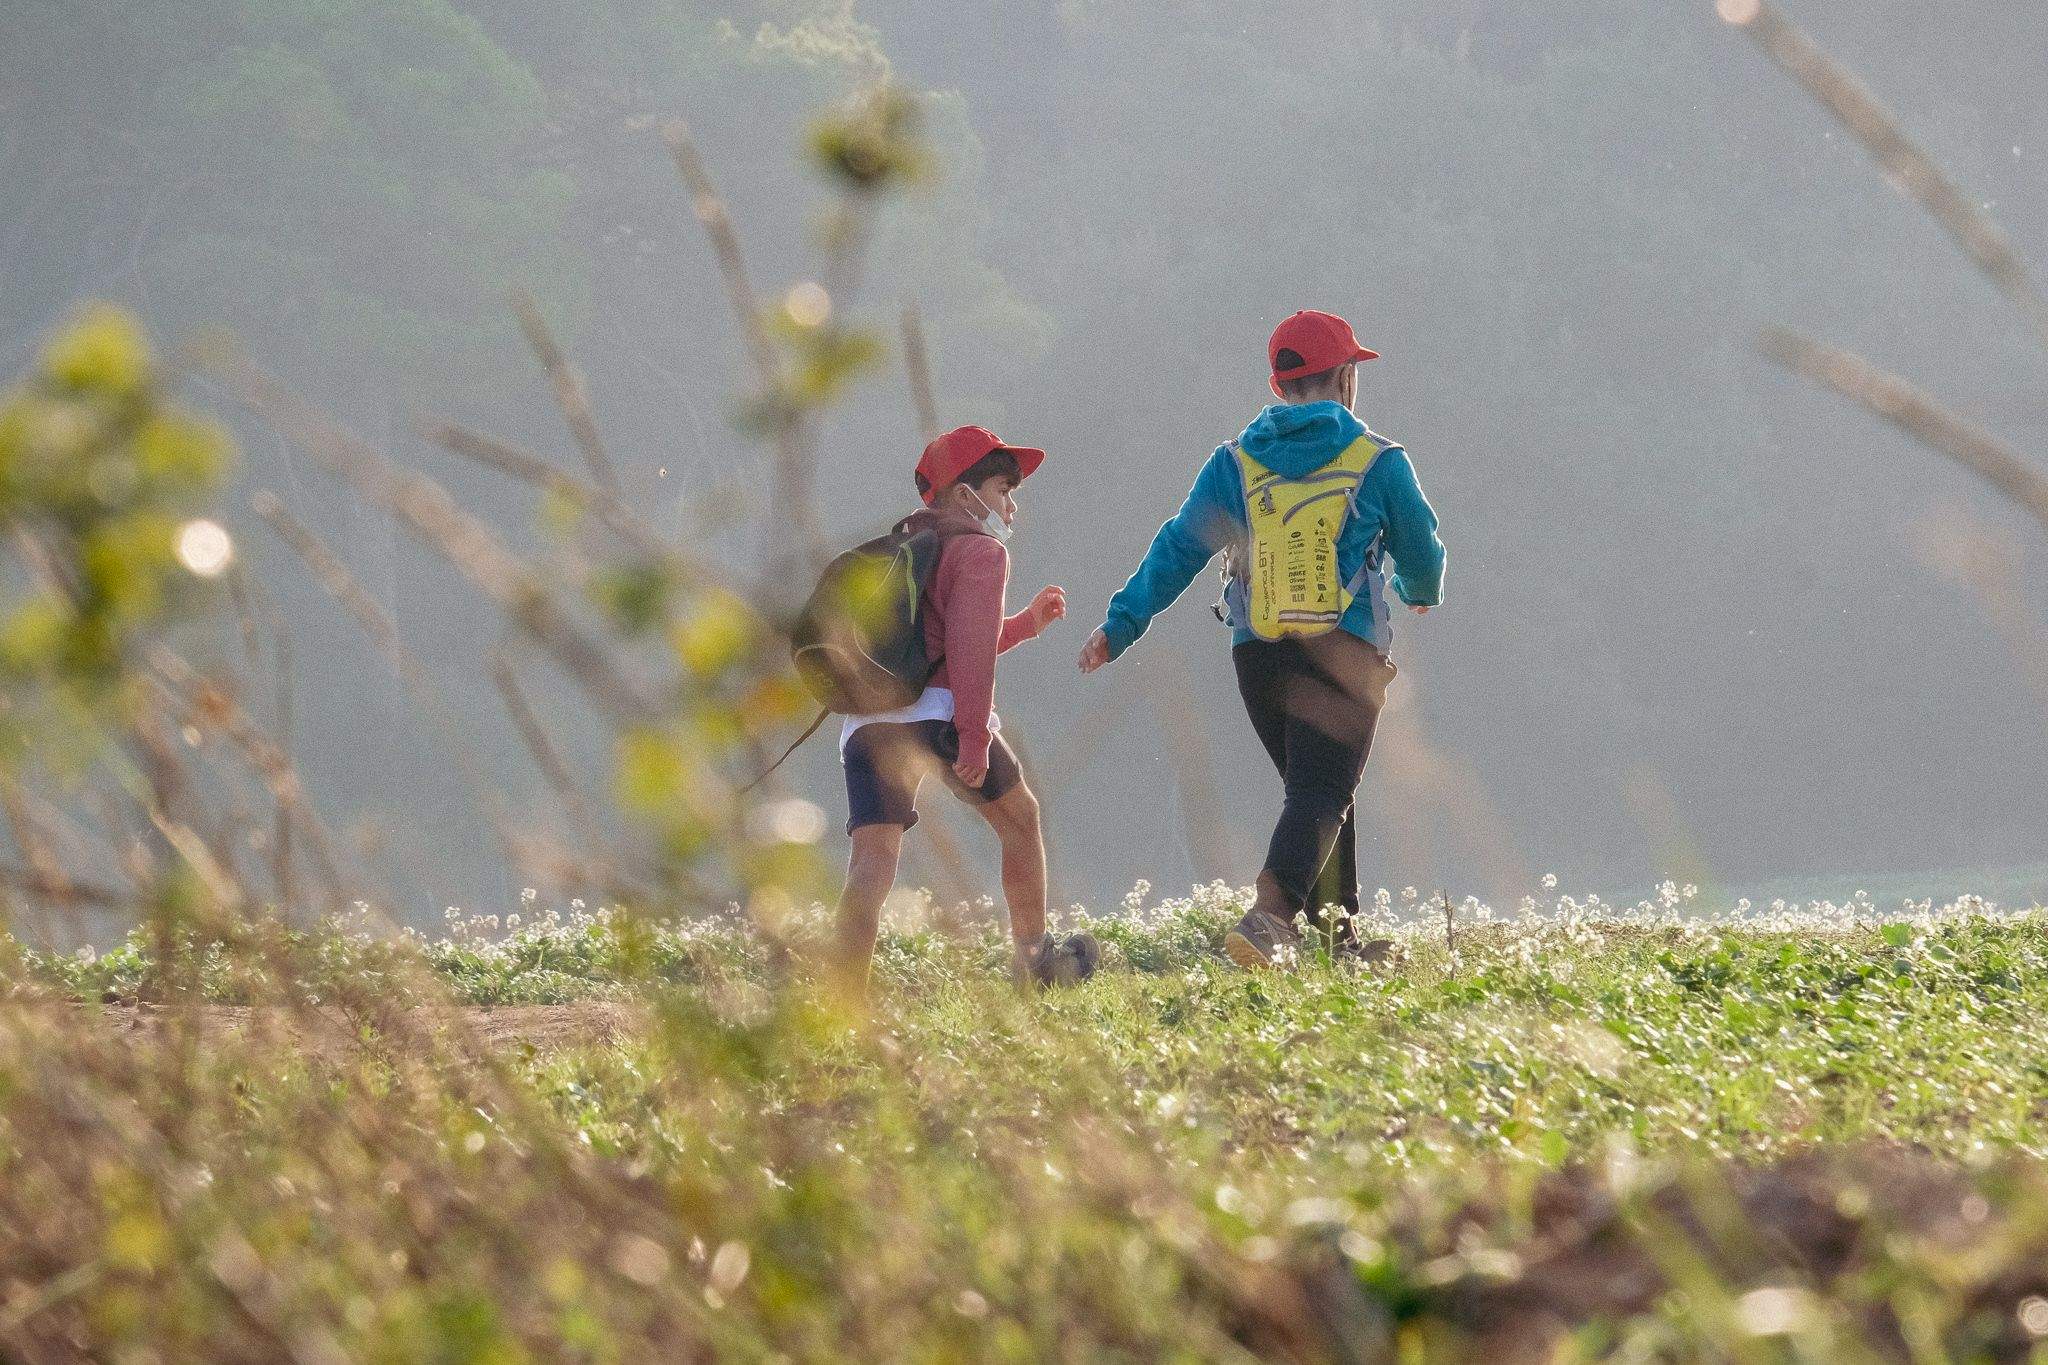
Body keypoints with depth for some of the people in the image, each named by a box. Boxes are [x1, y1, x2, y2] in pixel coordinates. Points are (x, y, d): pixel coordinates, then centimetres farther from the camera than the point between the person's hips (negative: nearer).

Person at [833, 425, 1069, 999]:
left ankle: (846, 998, -28)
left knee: (874, 856, -9)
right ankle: (1034, 960, 28)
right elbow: (970, 647, -10)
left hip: (866, 723, 6)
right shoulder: (979, 549, 6)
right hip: (937, 712, -6)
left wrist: (1026, 623, 49)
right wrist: (975, 737, -16)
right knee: (1019, 818, 20)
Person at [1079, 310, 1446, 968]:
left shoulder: (1235, 464, 7)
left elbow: (1177, 549, 4)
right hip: (1344, 653, -4)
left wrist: (1119, 626, 7)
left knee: (1316, 792, 19)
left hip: (1256, 653, 4)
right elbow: (1422, 552, 12)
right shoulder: (1378, 462, 1)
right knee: (1321, 795, -9)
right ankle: (1267, 920, -30)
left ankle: (1338, 933, 24)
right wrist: (1419, 591, 35)